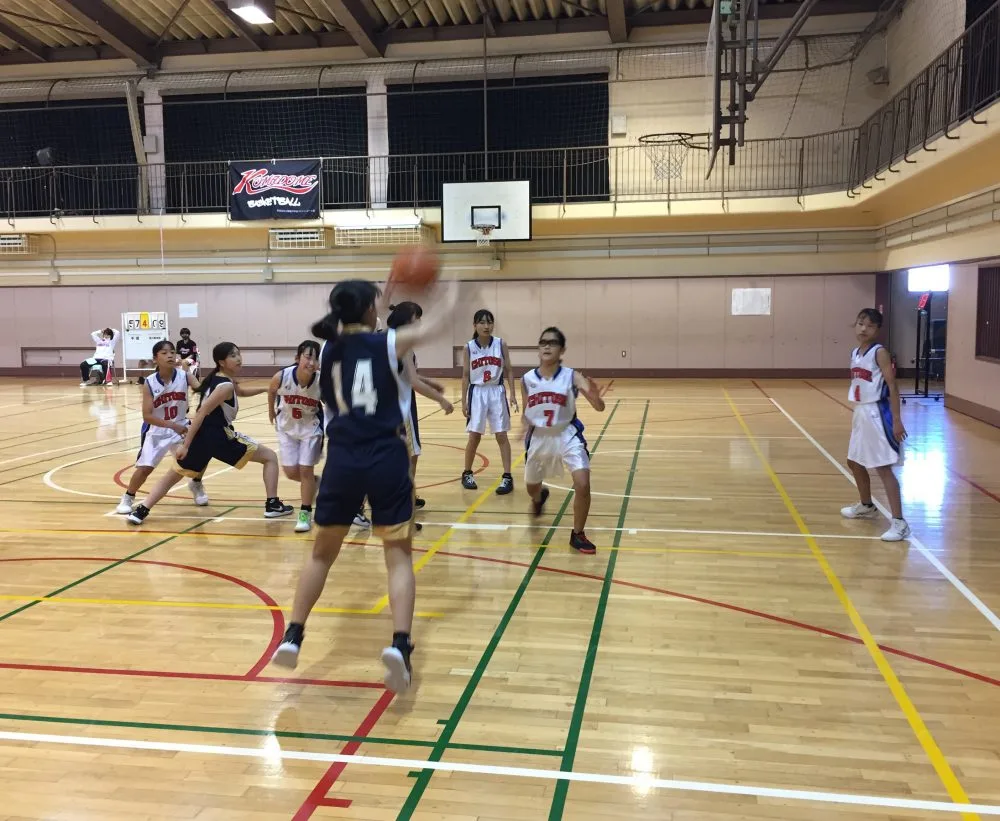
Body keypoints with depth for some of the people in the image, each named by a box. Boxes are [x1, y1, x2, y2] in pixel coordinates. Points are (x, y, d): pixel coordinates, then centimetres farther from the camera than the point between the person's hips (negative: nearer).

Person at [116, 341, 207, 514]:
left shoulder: (184, 375, -11)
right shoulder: (149, 383, -15)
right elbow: (147, 416, -18)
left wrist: (188, 369, -36)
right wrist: (173, 425, -26)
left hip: (181, 427, 2)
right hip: (156, 431, -2)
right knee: (144, 467, -8)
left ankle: (196, 485, 25)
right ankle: (127, 498, 17)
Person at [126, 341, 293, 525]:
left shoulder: (215, 378, 16)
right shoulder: (226, 386, -13)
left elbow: (241, 392, 36)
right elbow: (202, 413, -20)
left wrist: (265, 389, 26)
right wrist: (186, 445, -22)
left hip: (201, 435, 8)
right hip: (218, 436, -8)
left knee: (173, 476, 22)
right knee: (270, 457, 4)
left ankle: (140, 511, 16)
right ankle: (273, 505, -1)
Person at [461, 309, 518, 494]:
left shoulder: (501, 344, -3)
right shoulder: (469, 348, -3)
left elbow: (509, 370, 1)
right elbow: (465, 375, 1)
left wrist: (512, 394, -7)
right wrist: (464, 401, -1)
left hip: (497, 392, 0)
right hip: (477, 393, 0)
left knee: (501, 435, 0)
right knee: (474, 436, 4)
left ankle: (507, 477, 4)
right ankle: (467, 473, 23)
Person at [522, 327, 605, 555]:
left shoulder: (572, 377, -13)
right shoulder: (527, 379, -4)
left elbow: (599, 407, -19)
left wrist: (594, 396, -42)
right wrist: (525, 429, -12)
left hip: (567, 436, -3)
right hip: (539, 438, 3)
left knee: (583, 485, -20)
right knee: (531, 487, 20)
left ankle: (577, 535, 2)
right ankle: (539, 497, 60)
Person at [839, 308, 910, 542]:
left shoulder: (879, 352, -13)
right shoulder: (854, 353, 11)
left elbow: (892, 386, -16)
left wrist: (896, 420, -20)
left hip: (877, 413, -9)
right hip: (861, 413, 9)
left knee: (883, 467, -12)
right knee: (854, 462, 20)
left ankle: (899, 522, -11)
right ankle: (866, 506, 41)